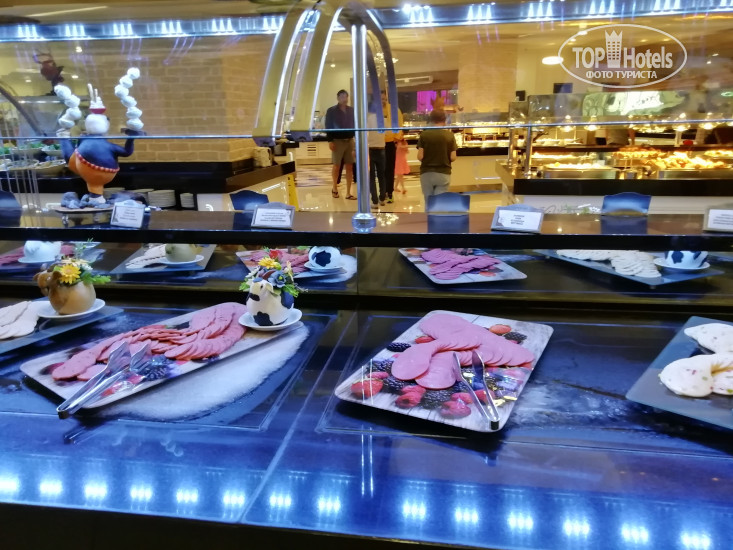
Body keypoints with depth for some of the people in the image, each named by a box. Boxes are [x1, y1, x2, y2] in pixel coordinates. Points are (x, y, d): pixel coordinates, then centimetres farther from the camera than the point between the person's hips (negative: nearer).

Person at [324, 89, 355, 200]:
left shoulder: (351, 110, 11)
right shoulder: (331, 111, -1)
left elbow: (355, 125, 12)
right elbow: (328, 126, -4)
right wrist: (330, 141, -12)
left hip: (349, 140, 3)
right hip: (337, 141, -3)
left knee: (349, 167, 1)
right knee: (336, 166, 4)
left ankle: (348, 193, 5)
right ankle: (334, 188, 25)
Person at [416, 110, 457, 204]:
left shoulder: (424, 135, -4)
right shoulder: (449, 135, -3)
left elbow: (420, 156, -8)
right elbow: (453, 157, -6)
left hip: (426, 173, 0)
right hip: (443, 173, 0)